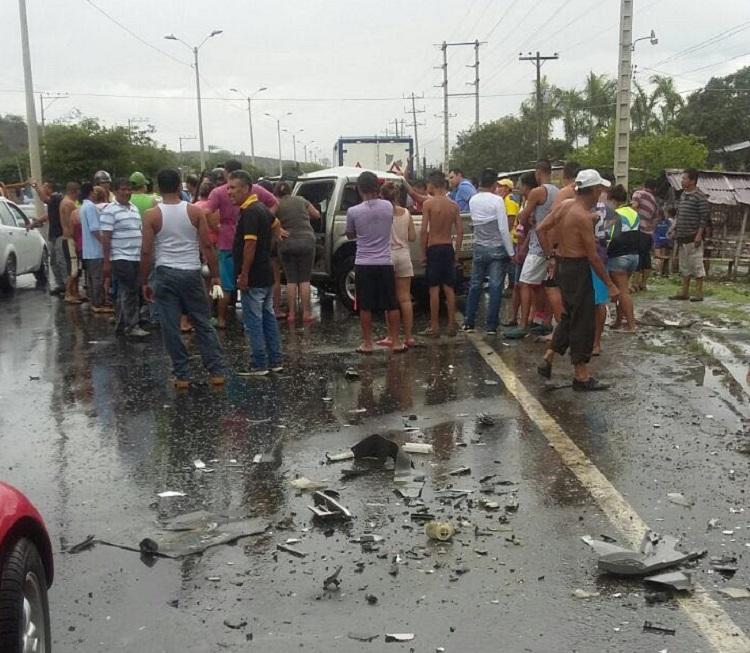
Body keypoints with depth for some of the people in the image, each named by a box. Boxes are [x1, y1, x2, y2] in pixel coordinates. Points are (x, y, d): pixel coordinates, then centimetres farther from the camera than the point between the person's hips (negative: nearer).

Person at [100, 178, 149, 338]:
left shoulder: (134, 208, 15)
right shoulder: (110, 210, -8)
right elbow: (106, 237, -11)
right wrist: (106, 262, -14)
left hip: (136, 258, 7)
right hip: (121, 258, -7)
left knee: (124, 293, 11)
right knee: (130, 292, -9)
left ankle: (121, 325, 18)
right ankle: (131, 326, -5)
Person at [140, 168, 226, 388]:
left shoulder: (151, 215, -4)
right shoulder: (195, 211, -1)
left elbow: (146, 251, -5)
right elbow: (207, 246, -3)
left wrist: (145, 281, 4)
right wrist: (215, 275, 4)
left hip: (165, 274, -1)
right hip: (192, 273, 1)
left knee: (171, 328, 6)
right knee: (203, 324, 10)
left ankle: (182, 375, 9)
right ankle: (216, 371, 11)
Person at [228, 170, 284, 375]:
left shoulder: (249, 212, -18)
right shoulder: (261, 208, 12)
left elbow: (250, 244, -23)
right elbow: (276, 224, 32)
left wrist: (243, 274, -21)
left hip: (253, 278, -10)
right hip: (266, 275, 10)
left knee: (253, 321, -3)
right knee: (268, 317, 13)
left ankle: (259, 365, 2)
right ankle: (275, 361, 19)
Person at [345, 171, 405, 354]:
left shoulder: (353, 212, -9)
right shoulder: (388, 206, -3)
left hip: (363, 265, -1)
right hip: (385, 263, 2)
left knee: (365, 307, 6)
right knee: (392, 305, 10)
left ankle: (367, 344, 11)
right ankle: (396, 342, 14)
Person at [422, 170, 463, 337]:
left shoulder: (428, 203, -9)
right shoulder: (454, 205, 5)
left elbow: (424, 231, -14)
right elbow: (460, 231, 3)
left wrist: (424, 252, -4)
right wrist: (456, 253, 10)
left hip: (433, 248, -5)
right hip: (449, 248, 5)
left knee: (434, 289, -1)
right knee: (449, 288, 11)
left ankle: (434, 327, 2)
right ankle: (452, 325, 14)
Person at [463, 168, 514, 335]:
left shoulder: (473, 201, 3)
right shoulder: (497, 200, -13)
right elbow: (503, 228, -15)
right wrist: (511, 252, -9)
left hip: (479, 248, 5)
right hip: (497, 248, -5)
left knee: (475, 285, 13)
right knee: (495, 287, 1)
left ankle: (468, 323, 17)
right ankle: (491, 326, 2)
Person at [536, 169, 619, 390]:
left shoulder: (565, 205, 5)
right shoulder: (584, 217, -19)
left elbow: (541, 229, 11)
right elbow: (593, 256, -17)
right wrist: (610, 284, -10)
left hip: (562, 265, 9)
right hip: (577, 268, -9)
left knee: (570, 317, 20)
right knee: (583, 322, -1)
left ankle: (547, 362, 22)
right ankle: (581, 376, 5)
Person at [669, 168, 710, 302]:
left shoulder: (699, 197, -10)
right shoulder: (683, 195, 13)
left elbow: (704, 217, -13)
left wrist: (699, 235, -18)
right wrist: (676, 229, 16)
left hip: (693, 237, -8)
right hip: (682, 237, 8)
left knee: (696, 264, -3)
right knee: (684, 265, 12)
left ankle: (699, 293, 3)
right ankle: (684, 292, 19)